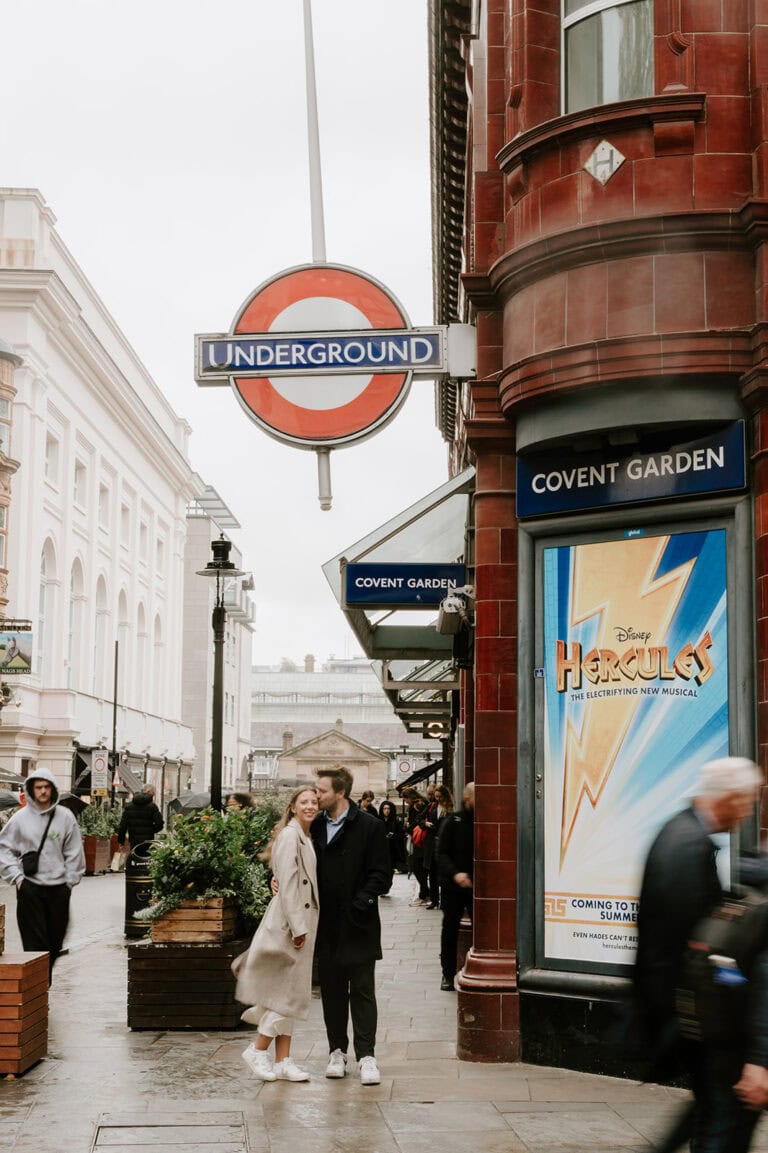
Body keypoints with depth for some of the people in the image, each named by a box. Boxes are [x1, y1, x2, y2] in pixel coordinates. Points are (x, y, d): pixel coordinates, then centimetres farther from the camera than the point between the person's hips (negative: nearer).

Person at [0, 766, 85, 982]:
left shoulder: (65, 817, 2)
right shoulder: (21, 818, 0)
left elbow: (74, 852, 6)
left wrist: (71, 879, 3)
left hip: (58, 887, 1)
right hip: (29, 886, -1)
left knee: (55, 939, 7)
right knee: (34, 940, -4)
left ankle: (45, 979, 23)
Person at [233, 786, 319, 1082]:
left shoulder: (305, 837, 15)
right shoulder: (289, 835, -13)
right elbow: (288, 883, -18)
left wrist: (304, 926, 14)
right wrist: (298, 927, -20)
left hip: (302, 920, 9)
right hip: (291, 921, -9)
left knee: (290, 993, 10)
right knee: (287, 991, -6)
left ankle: (283, 1061, 13)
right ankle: (258, 1051, 7)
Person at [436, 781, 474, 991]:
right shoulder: (453, 821, -5)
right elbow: (441, 853, -9)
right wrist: (455, 873, -25)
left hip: (477, 886, 1)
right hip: (453, 886, -1)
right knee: (450, 929, 9)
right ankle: (448, 974, 21)